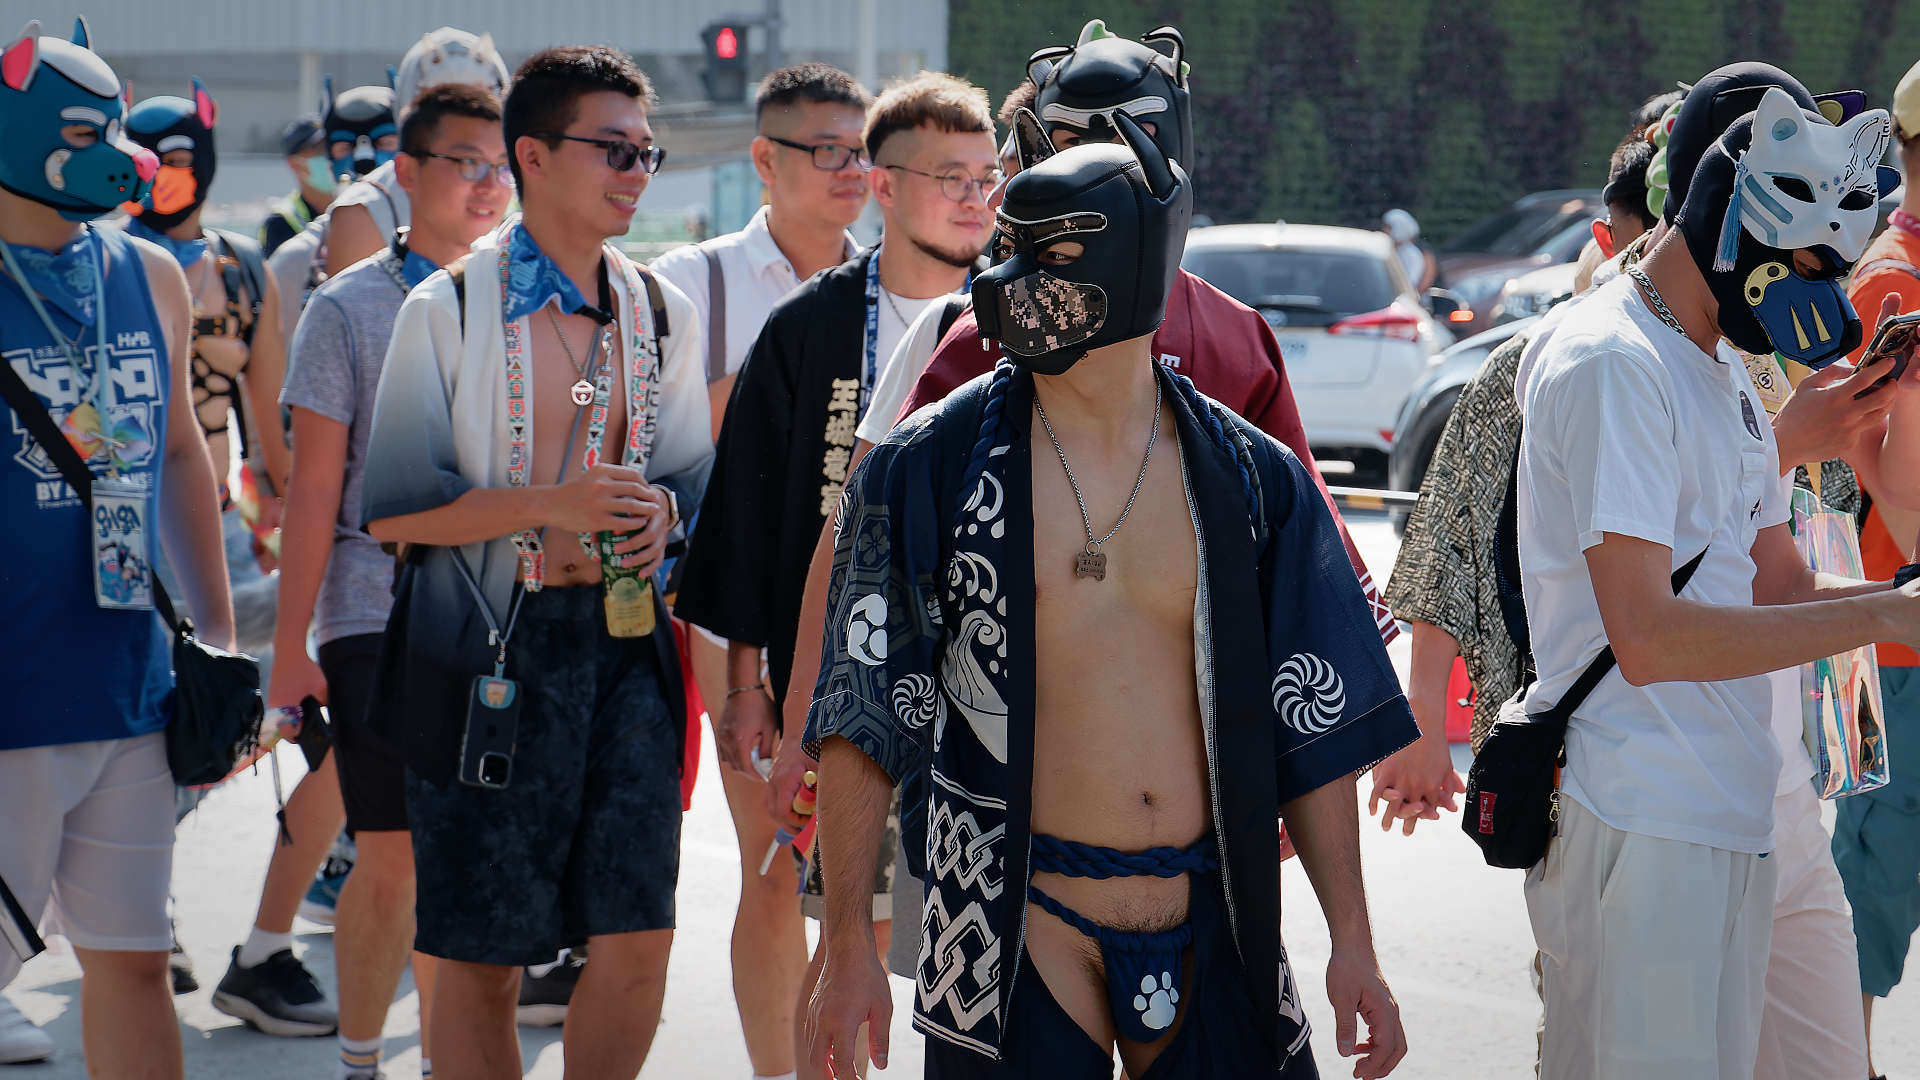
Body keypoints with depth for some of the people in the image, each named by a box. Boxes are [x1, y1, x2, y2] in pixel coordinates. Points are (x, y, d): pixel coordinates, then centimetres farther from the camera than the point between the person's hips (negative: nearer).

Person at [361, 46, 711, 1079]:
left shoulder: (662, 314, 12)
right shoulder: (447, 309, -2)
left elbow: (692, 477, 20)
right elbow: (390, 507, -6)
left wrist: (662, 514, -4)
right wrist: (552, 505, -18)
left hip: (625, 644, 4)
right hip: (486, 654, -4)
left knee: (637, 943, -3)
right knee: (480, 957, 1)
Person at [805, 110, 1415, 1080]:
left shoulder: (1251, 480, 4)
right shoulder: (927, 470, -1)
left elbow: (1315, 728, 7)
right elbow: (862, 719, -1)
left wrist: (1352, 945, 3)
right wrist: (848, 946, -5)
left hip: (1212, 927, 2)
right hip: (1016, 926, -2)